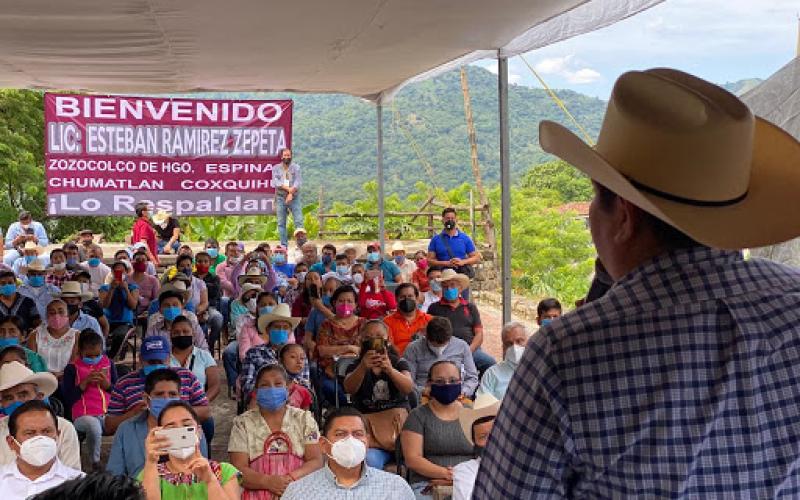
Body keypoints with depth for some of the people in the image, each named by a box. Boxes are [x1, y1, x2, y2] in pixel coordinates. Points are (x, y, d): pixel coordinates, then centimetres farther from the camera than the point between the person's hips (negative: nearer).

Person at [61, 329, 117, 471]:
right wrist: (85, 382, -7)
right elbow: (67, 399, 1)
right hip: (83, 415, -3)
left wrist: (107, 384, 1)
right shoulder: (72, 369, 7)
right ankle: (95, 464, -16)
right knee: (94, 426, -38)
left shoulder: (109, 365, 17)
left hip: (108, 414, 3)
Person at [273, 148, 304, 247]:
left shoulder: (296, 167, 6)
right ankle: (284, 245, 8)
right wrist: (288, 188, -16)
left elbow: (298, 182, -6)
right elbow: (275, 182, -5)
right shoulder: (276, 168, 8)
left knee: (299, 221, -8)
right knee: (281, 223, 2)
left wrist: (291, 193, -19)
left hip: (294, 197, -1)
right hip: (280, 197, 1)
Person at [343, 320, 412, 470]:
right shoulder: (356, 366, 9)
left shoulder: (399, 363, 9)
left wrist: (390, 369, -34)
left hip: (396, 419, 1)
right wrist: (363, 368, -35)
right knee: (369, 461, -31)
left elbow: (409, 388, -13)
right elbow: (349, 389, -14)